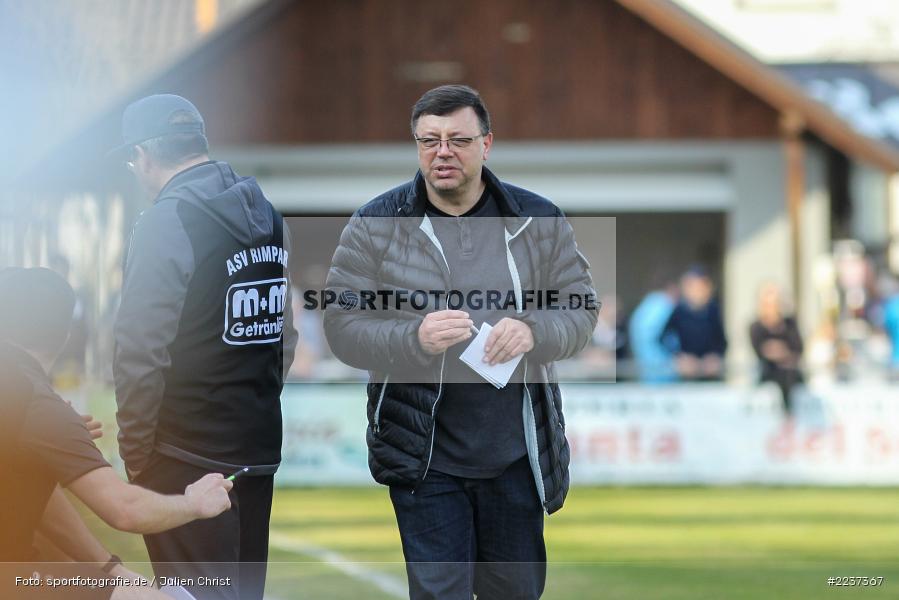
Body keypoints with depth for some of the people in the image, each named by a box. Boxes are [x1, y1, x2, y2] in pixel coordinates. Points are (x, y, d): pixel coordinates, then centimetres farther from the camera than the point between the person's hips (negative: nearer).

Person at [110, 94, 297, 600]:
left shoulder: (166, 223, -14)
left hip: (187, 459, -7)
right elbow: (285, 335, 12)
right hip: (259, 448, 7)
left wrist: (135, 453, -8)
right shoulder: (268, 217, 9)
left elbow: (141, 354, -17)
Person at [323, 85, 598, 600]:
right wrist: (414, 339, -24)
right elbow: (342, 327, -5)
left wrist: (534, 332, -19)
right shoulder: (376, 225, -3)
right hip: (424, 457, -2)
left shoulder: (539, 220, 2)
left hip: (516, 456, 2)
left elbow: (582, 308, 4)